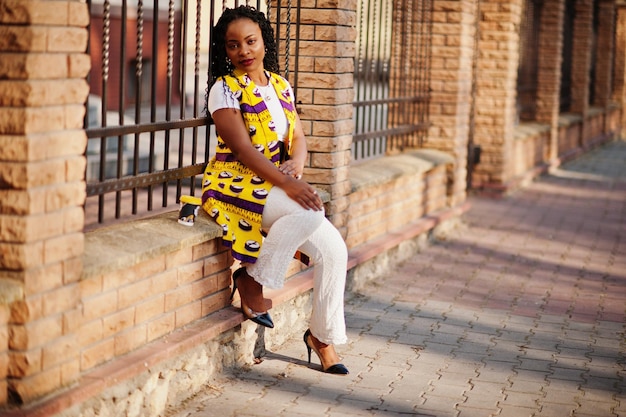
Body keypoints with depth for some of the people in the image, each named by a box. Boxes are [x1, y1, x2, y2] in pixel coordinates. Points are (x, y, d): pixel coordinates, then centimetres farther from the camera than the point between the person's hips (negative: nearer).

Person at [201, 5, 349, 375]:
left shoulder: (280, 85, 13)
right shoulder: (225, 89, -7)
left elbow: (298, 137, 10)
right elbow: (242, 147, -18)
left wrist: (297, 164, -14)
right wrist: (287, 183, -27)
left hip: (278, 186, 7)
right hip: (235, 184, -7)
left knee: (333, 249, -8)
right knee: (310, 214, -32)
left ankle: (323, 337, 7)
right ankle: (252, 281, -14)